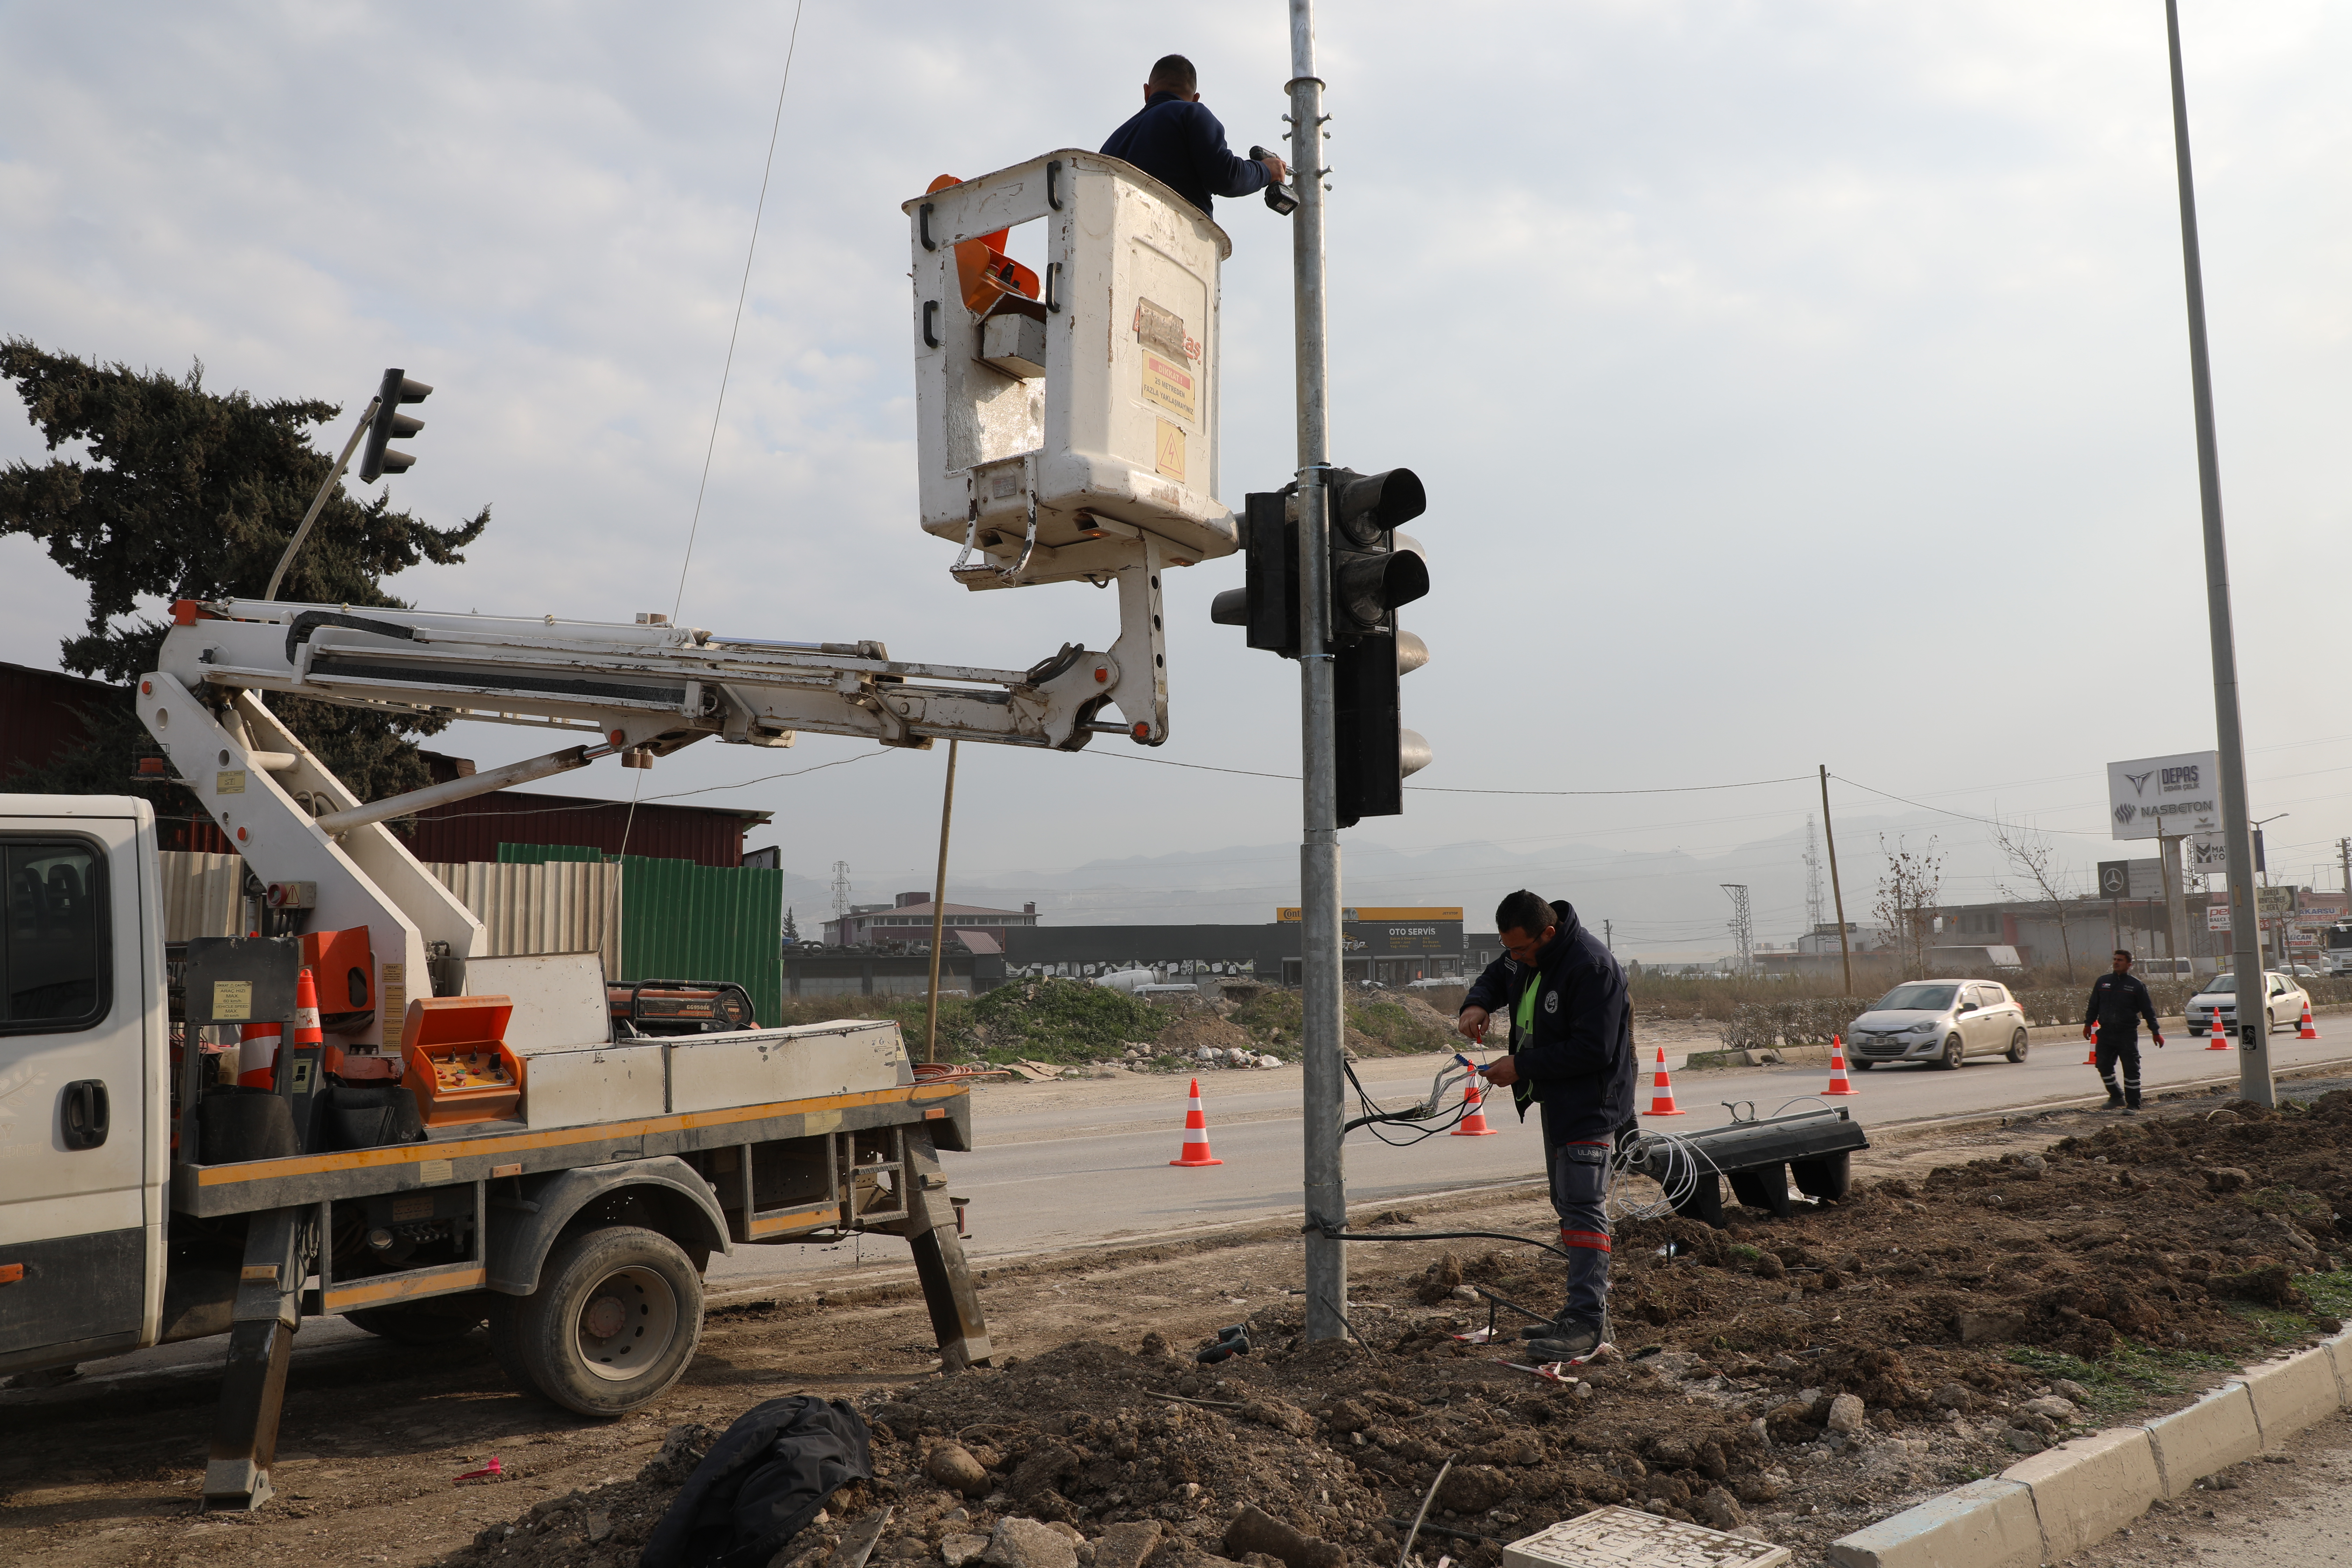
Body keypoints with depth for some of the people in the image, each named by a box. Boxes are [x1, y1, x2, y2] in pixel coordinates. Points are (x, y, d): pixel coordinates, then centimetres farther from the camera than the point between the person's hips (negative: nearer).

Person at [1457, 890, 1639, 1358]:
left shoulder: (1592, 967, -28)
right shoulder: (1524, 953, 0)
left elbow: (1593, 1051, -29)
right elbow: (1496, 978, 18)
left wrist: (1521, 1066, -25)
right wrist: (1477, 1003, -7)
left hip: (1591, 1103, -10)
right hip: (1556, 1099, 10)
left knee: (1584, 1206, -13)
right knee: (1568, 1203, 15)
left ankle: (1587, 1322, -12)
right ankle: (1588, 1308, 24)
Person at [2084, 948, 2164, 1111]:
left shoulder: (2136, 985, -1)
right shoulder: (2103, 981, 9)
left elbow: (2148, 1010, 2)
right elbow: (2093, 1005, 16)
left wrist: (2156, 1032, 0)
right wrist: (2088, 1024, 10)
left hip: (2128, 1035, -3)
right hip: (2106, 1033, 3)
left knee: (2131, 1070, -3)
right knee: (2104, 1066, 3)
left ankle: (2133, 1104, 5)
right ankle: (2117, 1096, 21)